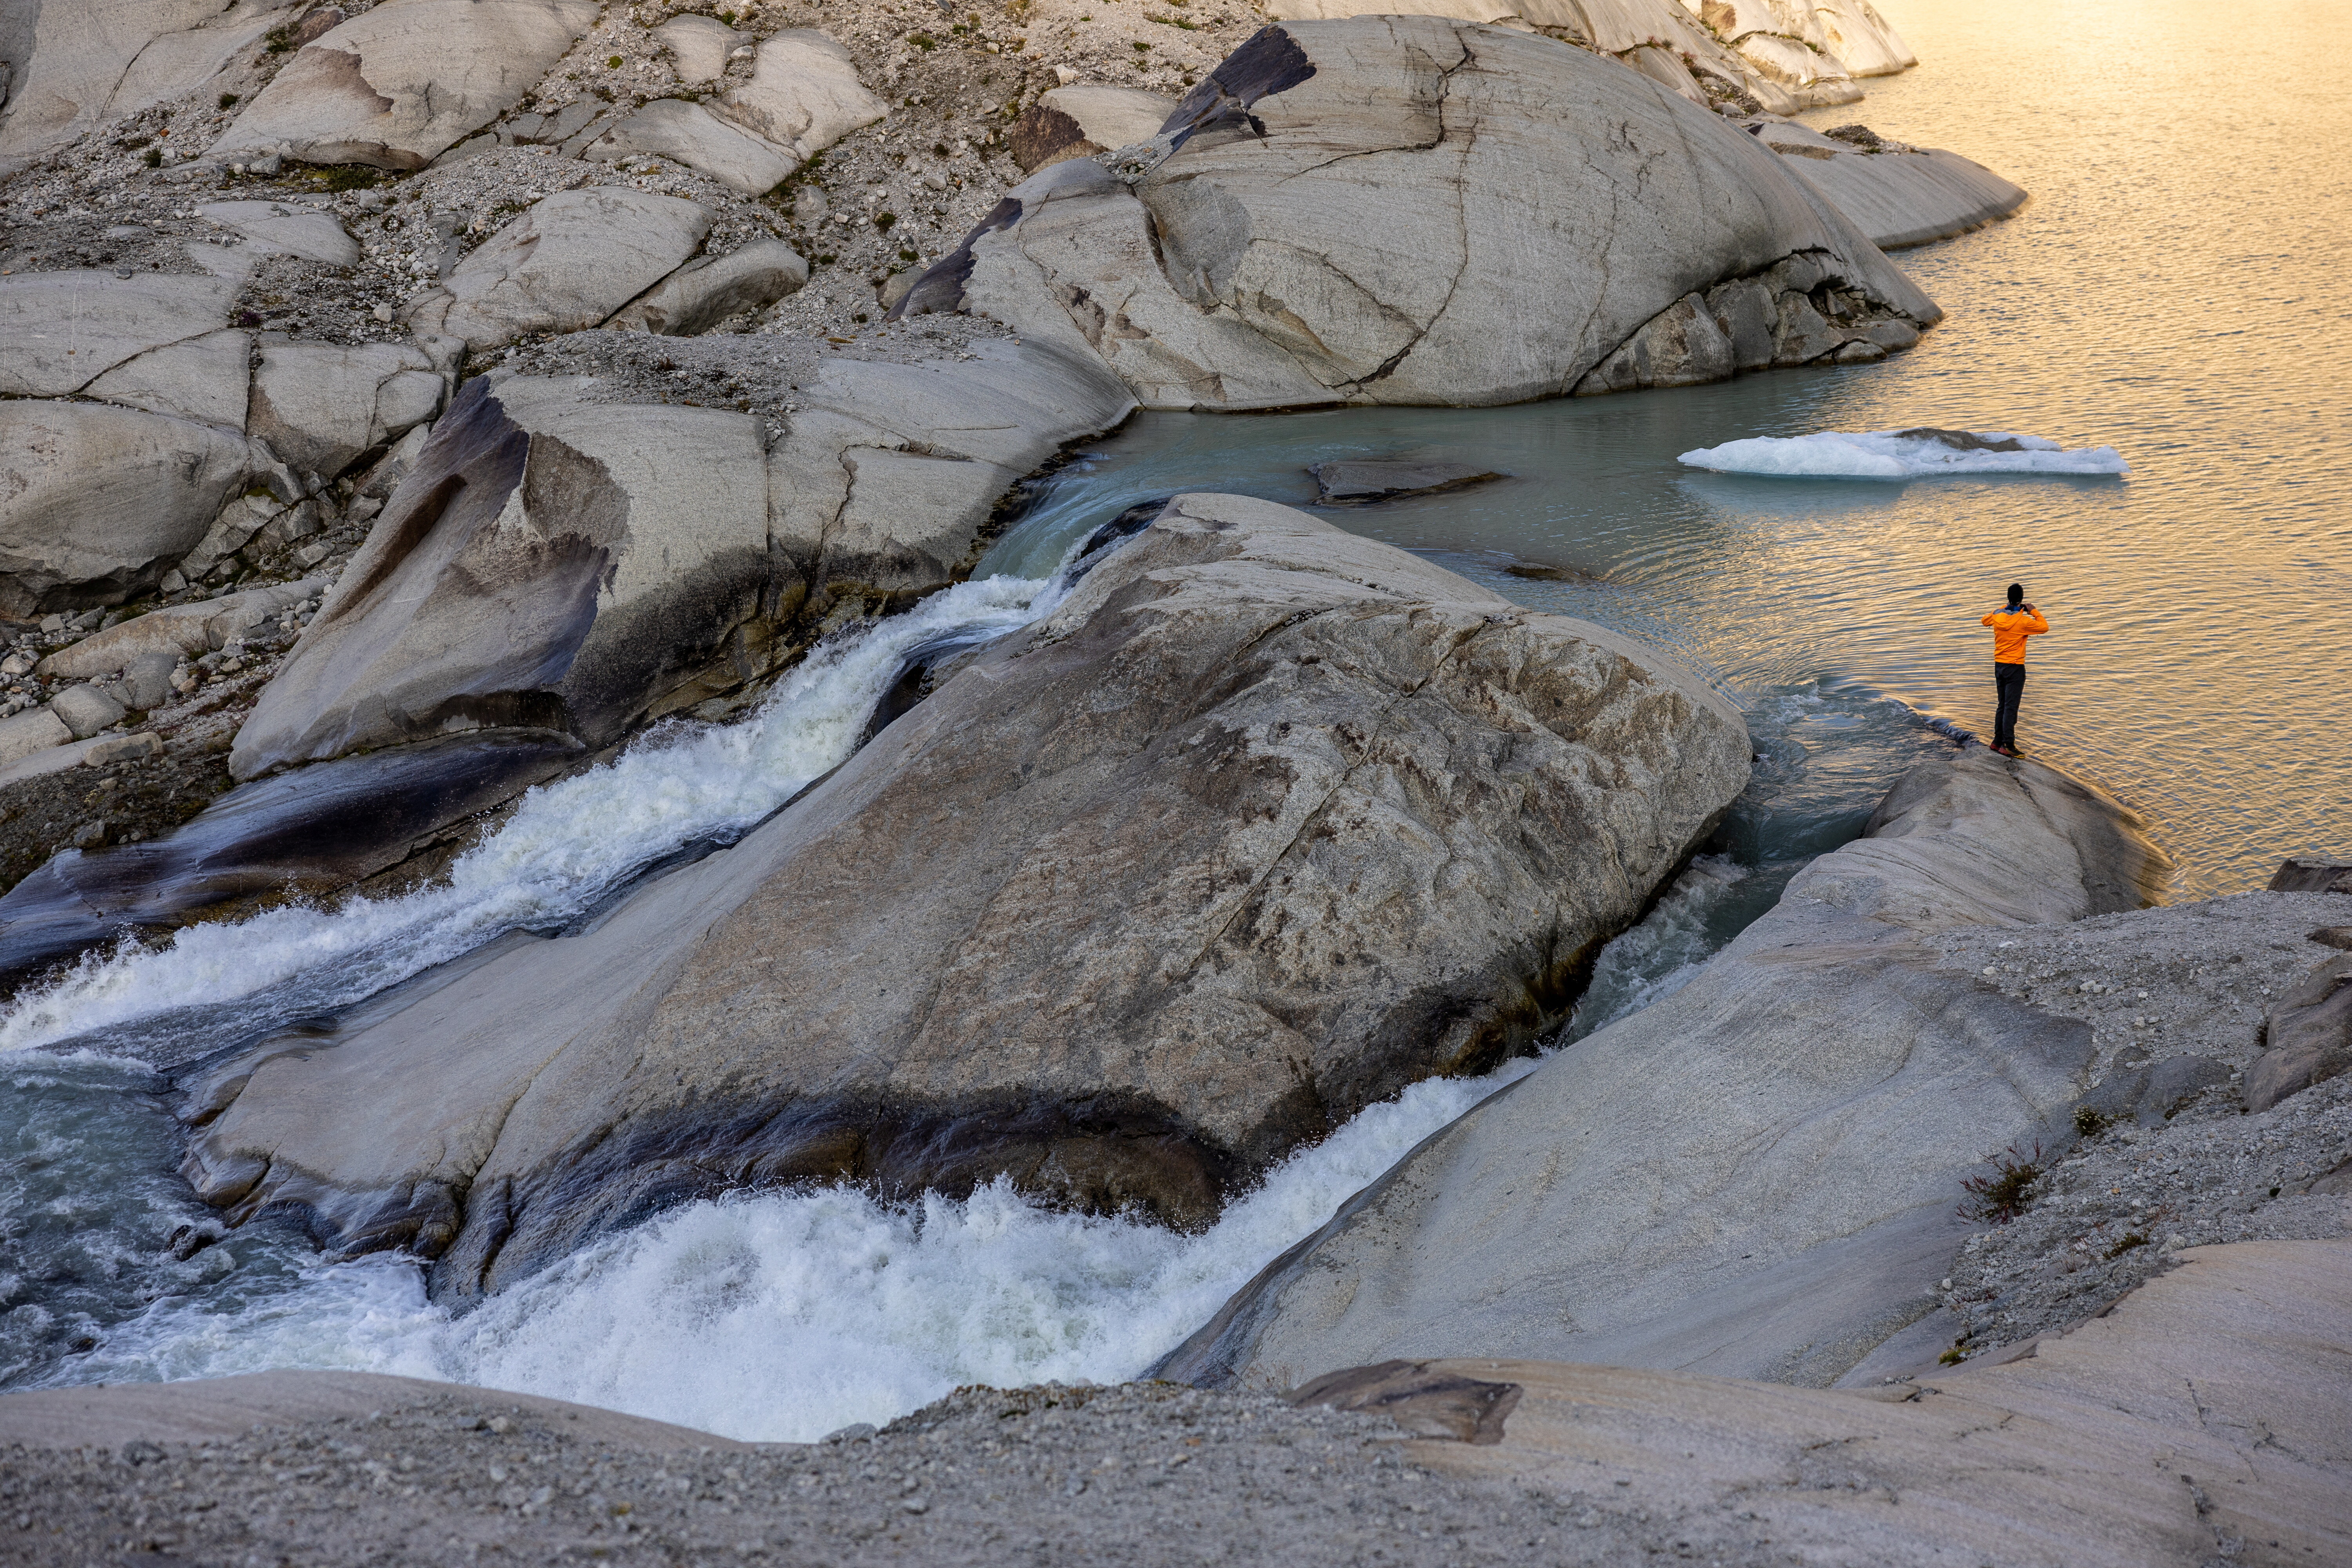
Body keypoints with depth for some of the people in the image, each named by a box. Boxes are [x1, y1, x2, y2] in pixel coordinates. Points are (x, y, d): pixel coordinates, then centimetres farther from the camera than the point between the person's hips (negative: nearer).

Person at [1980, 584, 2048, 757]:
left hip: (1999, 666, 6)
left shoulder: (1997, 616, 0)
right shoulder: (2023, 621, -16)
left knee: (2002, 706, 16)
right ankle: (2008, 746, -11)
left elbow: (1985, 621, 23)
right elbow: (2044, 627, -6)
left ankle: (1998, 742, 19)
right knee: (2011, 708, -8)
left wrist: (2004, 610, 24)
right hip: (2015, 668, -6)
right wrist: (2034, 612, 4)